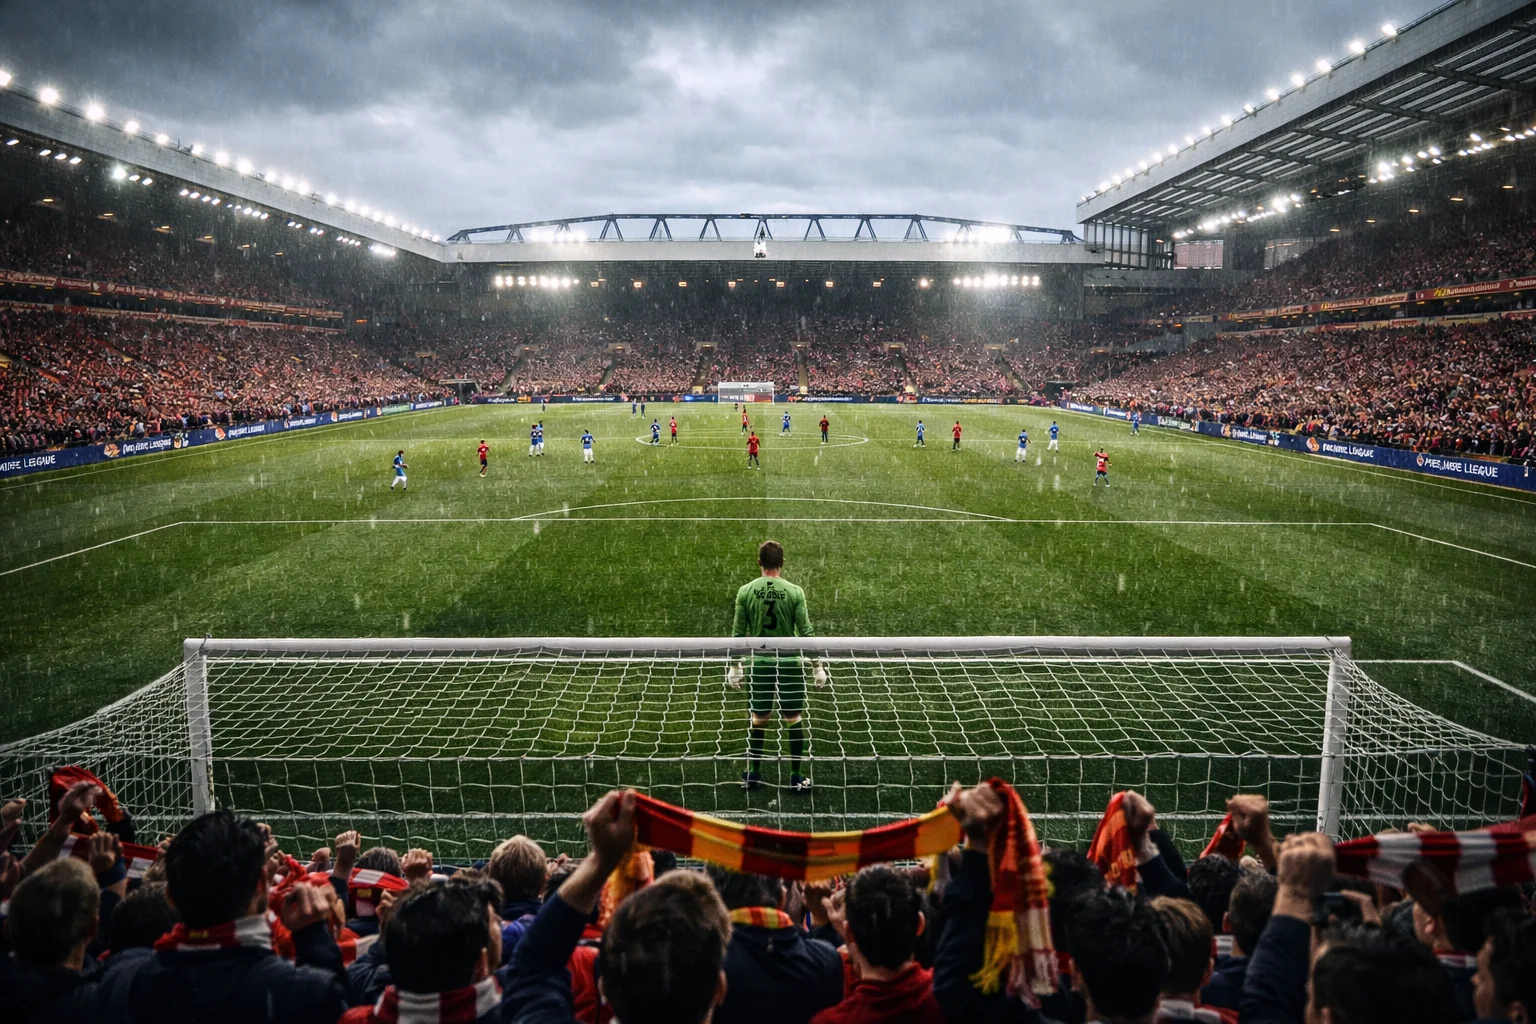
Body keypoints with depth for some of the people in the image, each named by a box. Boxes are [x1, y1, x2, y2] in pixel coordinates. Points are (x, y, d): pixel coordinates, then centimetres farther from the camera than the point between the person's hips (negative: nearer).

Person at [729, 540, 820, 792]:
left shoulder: (746, 591, -3)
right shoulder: (794, 592, -7)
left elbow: (738, 633, 1)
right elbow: (806, 633, -6)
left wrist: (735, 667, 11)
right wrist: (818, 667, 1)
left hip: (759, 663, 2)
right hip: (790, 662, -2)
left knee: (759, 720, 14)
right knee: (794, 719, 8)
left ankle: (754, 774, 23)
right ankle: (796, 778, 12)